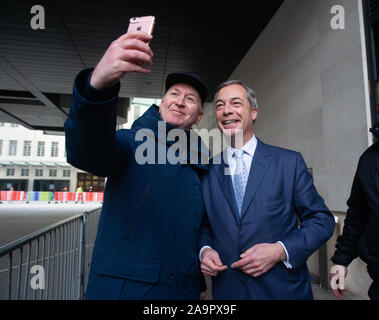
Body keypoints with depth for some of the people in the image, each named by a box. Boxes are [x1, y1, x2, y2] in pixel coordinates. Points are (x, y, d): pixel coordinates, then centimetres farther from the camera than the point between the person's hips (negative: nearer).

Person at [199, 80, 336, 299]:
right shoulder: (207, 170, 0)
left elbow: (322, 220, -4)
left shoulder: (290, 162, -6)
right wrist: (204, 249, -11)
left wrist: (280, 250, -17)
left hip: (283, 289, -1)